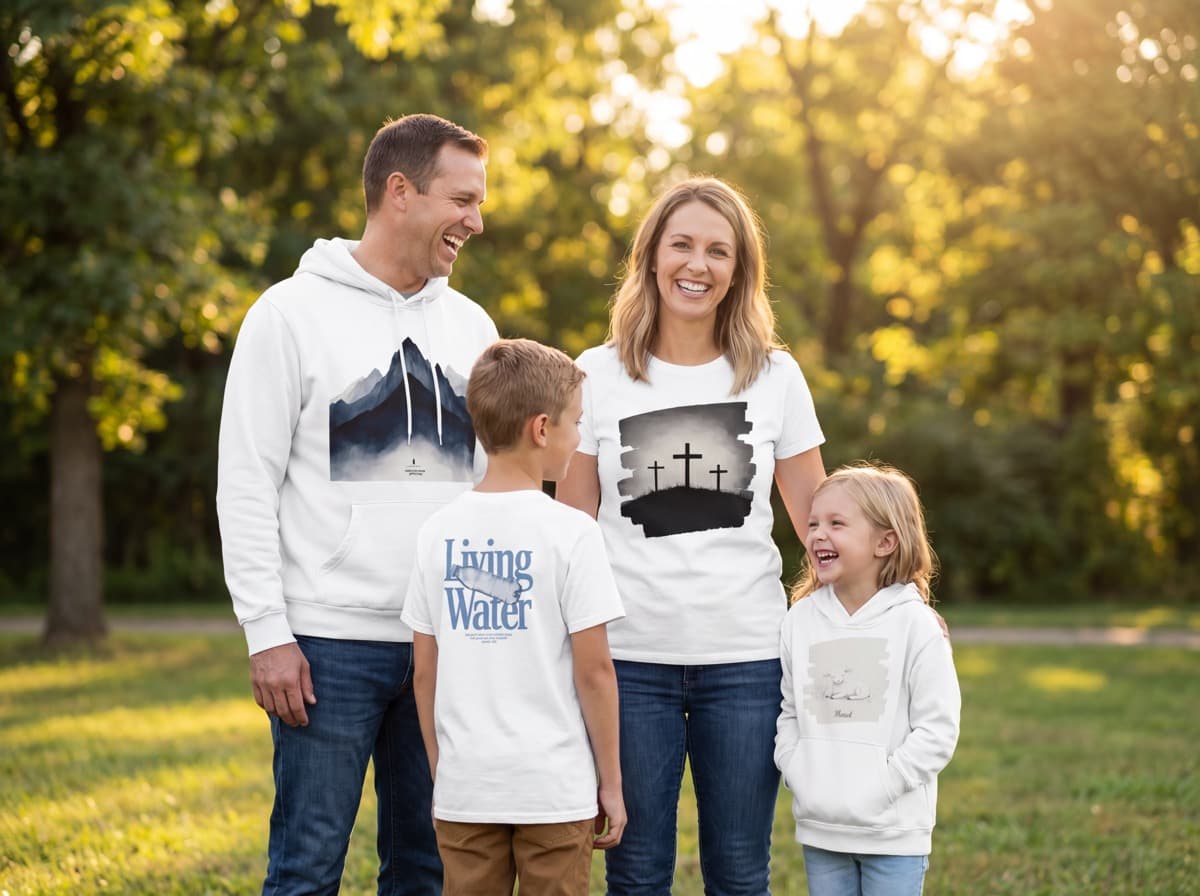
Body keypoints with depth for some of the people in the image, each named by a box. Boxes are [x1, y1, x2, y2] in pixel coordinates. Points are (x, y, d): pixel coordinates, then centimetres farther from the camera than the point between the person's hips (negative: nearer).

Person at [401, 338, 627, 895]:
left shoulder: (439, 531, 2)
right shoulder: (570, 532, -10)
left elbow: (424, 671, 5)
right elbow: (593, 670, -9)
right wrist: (611, 781, 0)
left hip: (464, 787, 3)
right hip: (553, 787, -3)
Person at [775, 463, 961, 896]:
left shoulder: (914, 624, -9)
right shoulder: (801, 620, 3)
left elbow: (937, 729, -9)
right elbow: (789, 712, 11)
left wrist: (883, 786, -14)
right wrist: (797, 773, -4)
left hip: (894, 831, -4)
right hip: (820, 827, 4)